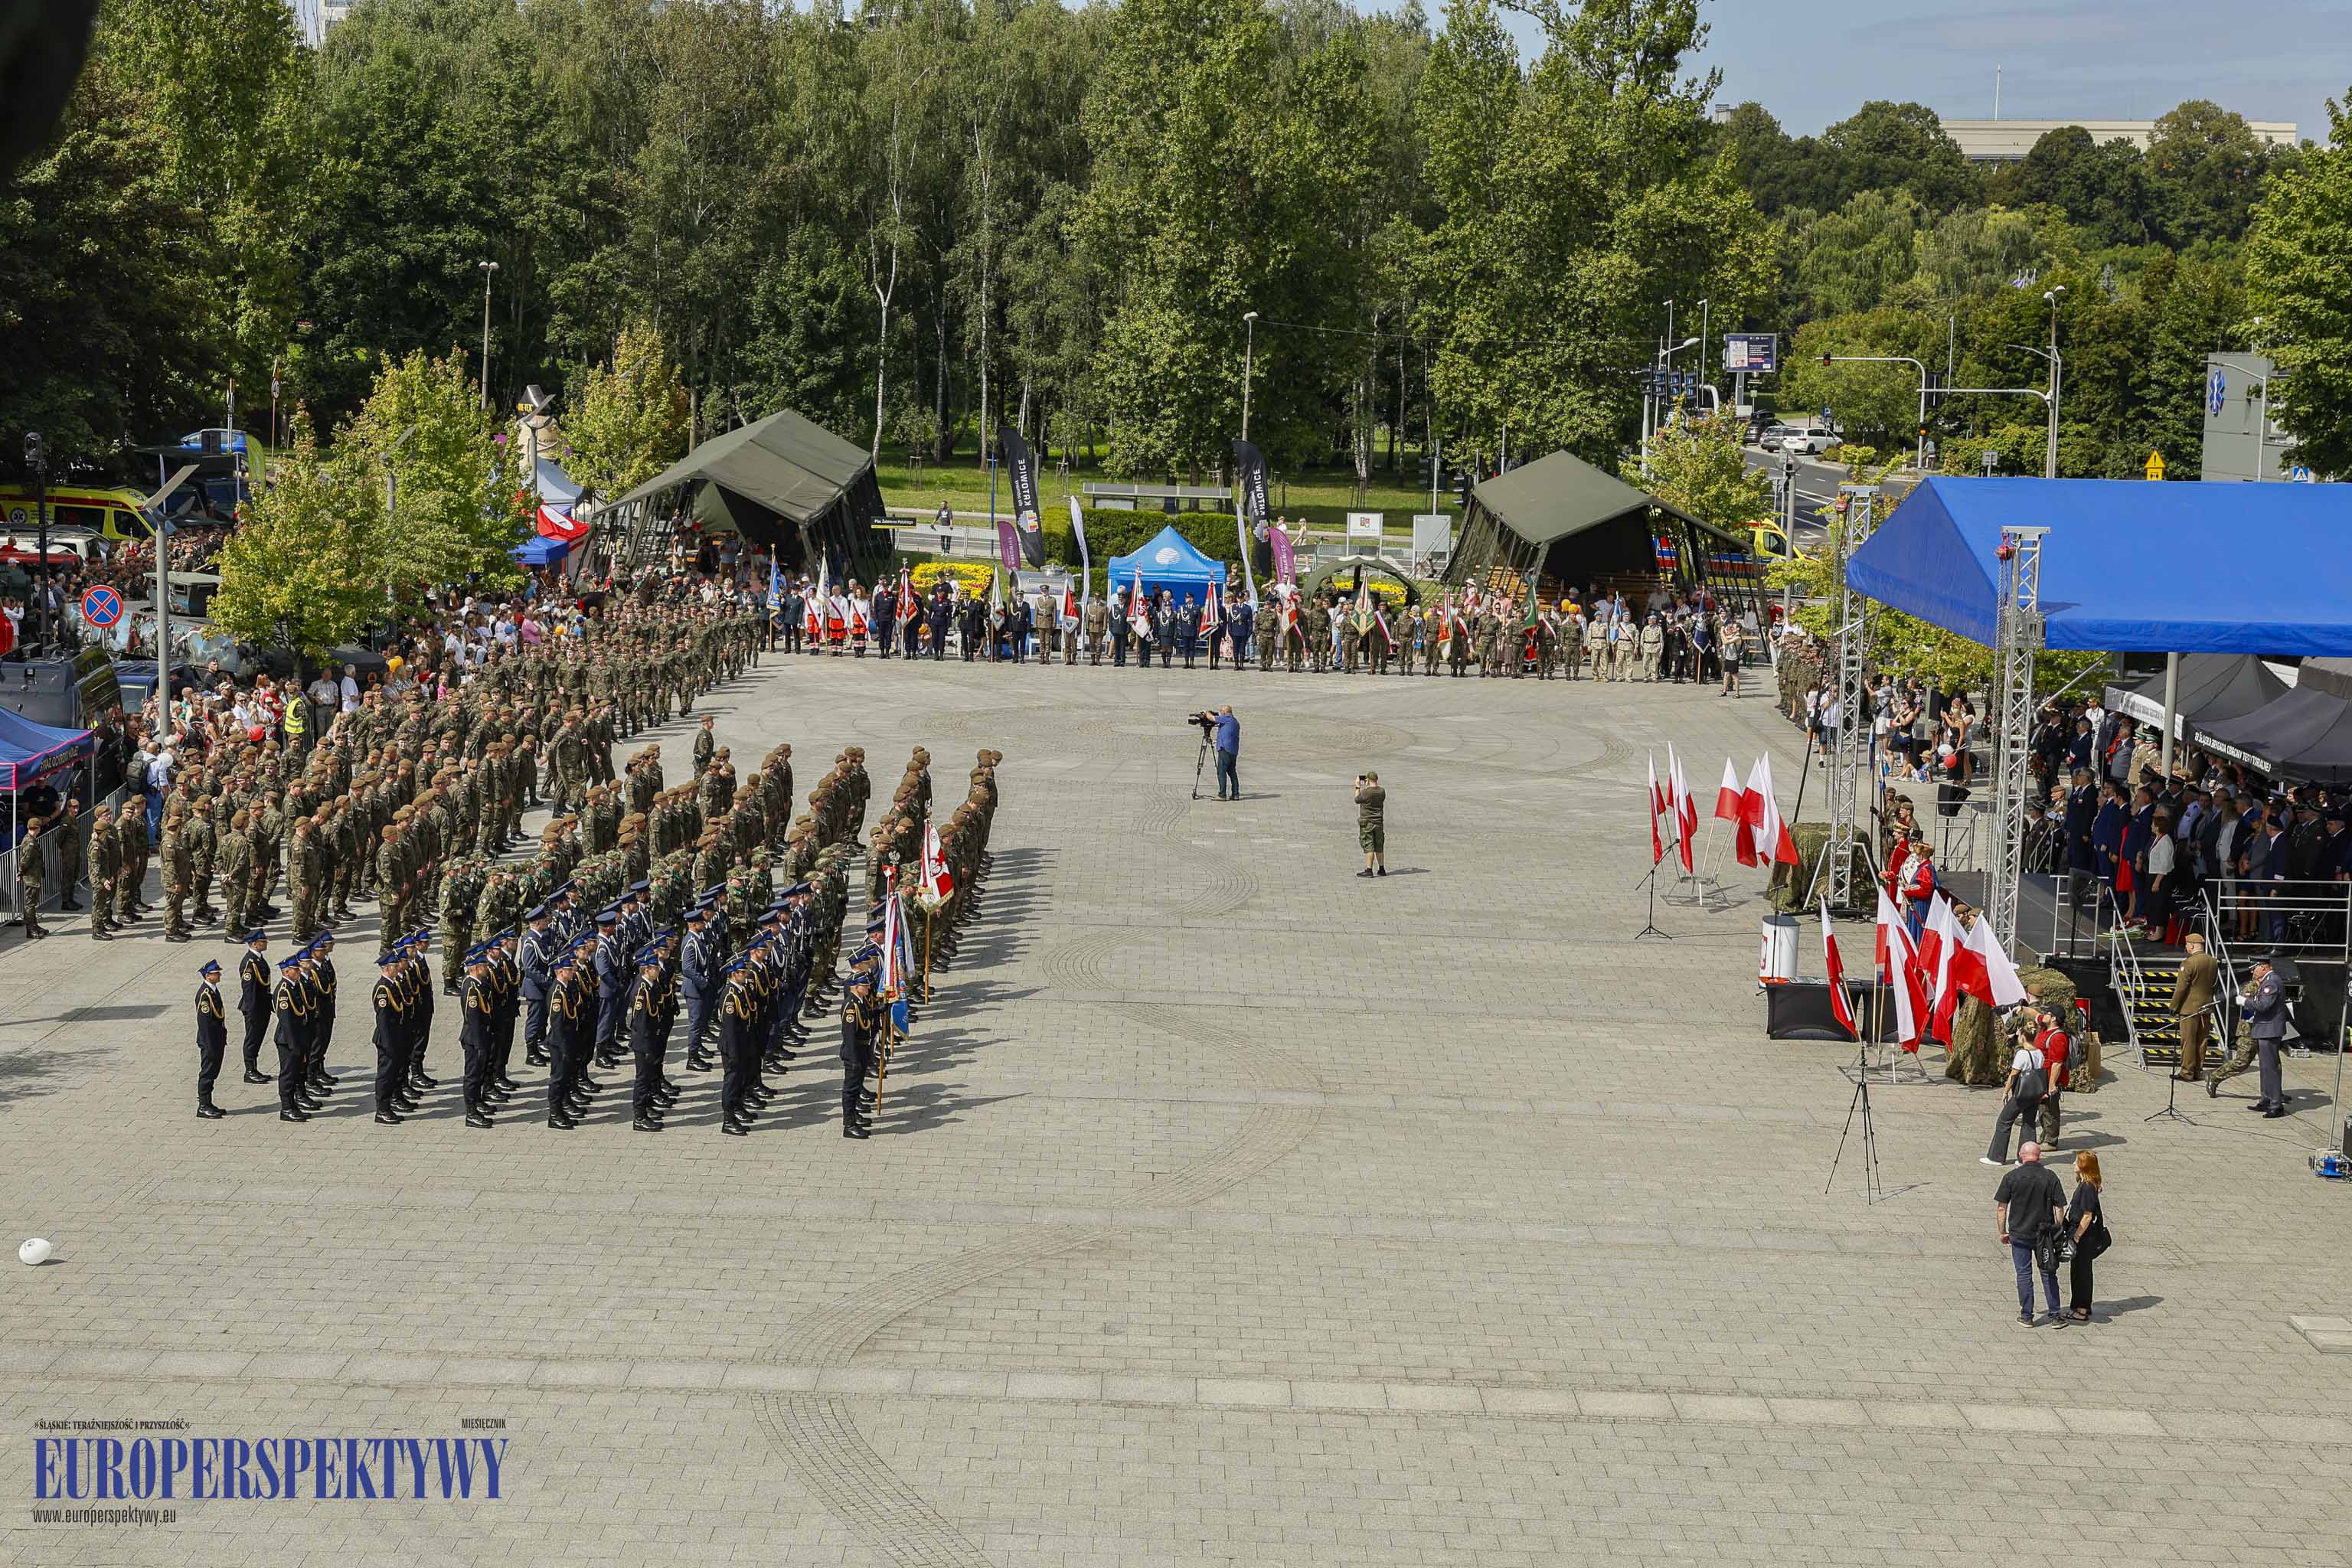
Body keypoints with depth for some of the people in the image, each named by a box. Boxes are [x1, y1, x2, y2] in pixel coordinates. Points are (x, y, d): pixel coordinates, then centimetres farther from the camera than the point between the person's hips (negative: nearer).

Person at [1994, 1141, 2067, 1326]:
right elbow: (2060, 1207, -4)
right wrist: (2058, 1231, 7)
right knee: (2049, 1274, 11)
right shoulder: (2050, 1177, -5)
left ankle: (2026, 1317, 10)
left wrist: (2003, 1232, 4)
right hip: (2044, 1233, 1)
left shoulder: (2011, 1177, -8)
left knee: (2024, 1274, 7)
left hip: (2019, 1234, -1)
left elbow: (2001, 1208, -7)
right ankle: (2055, 1316, 12)